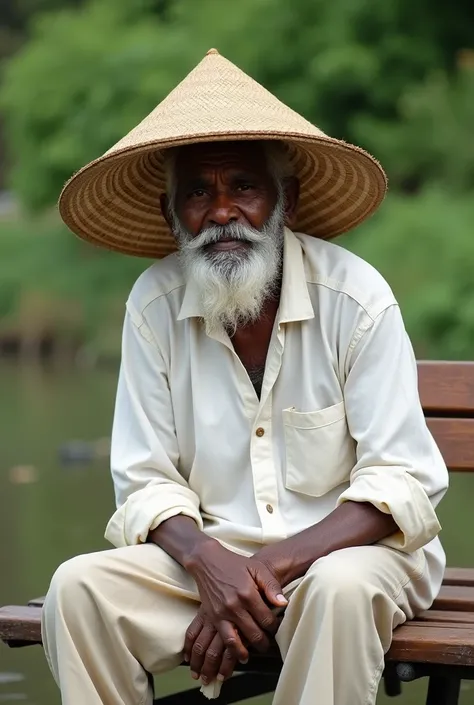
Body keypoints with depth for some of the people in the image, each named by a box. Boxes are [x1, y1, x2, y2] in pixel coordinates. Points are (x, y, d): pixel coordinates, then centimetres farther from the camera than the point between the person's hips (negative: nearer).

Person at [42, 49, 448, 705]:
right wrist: (209, 564, -23)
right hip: (211, 552, 3)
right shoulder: (154, 304, -2)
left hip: (344, 547, -3)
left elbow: (401, 484, -13)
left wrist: (270, 567, -24)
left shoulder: (356, 298, -11)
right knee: (78, 588, -23)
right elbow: (147, 481, -1)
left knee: (342, 588, -37)